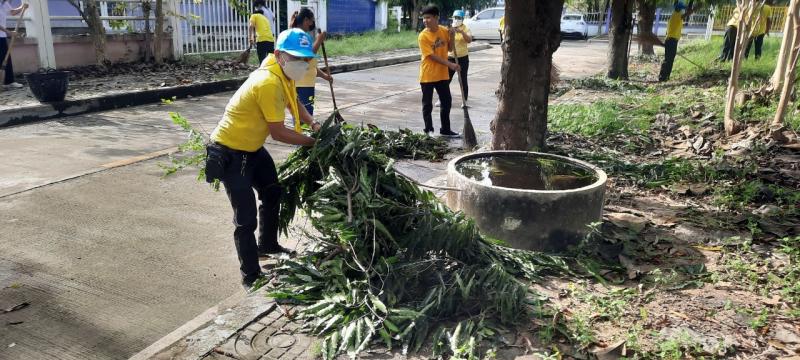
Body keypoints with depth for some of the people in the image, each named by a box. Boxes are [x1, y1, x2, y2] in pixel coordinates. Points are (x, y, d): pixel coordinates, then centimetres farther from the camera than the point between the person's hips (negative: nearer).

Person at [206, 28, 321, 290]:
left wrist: (312, 123, 0)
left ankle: (267, 246, 45)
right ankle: (251, 276, 4)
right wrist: (312, 142, -13)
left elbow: (293, 102, 17)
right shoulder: (269, 83, -29)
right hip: (229, 153, -10)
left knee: (273, 193, 24)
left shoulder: (283, 73, -1)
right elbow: (278, 133, -25)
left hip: (252, 147, 10)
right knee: (246, 217, -9)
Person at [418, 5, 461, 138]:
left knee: (447, 102, 11)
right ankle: (429, 131, 13)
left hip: (442, 74, 5)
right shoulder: (423, 36, -15)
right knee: (427, 105, 2)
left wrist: (451, 37, -8)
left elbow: (450, 48, 11)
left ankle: (445, 130, 24)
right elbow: (432, 56, -18)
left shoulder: (444, 31, 1)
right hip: (428, 75, -5)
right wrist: (450, 64, -22)